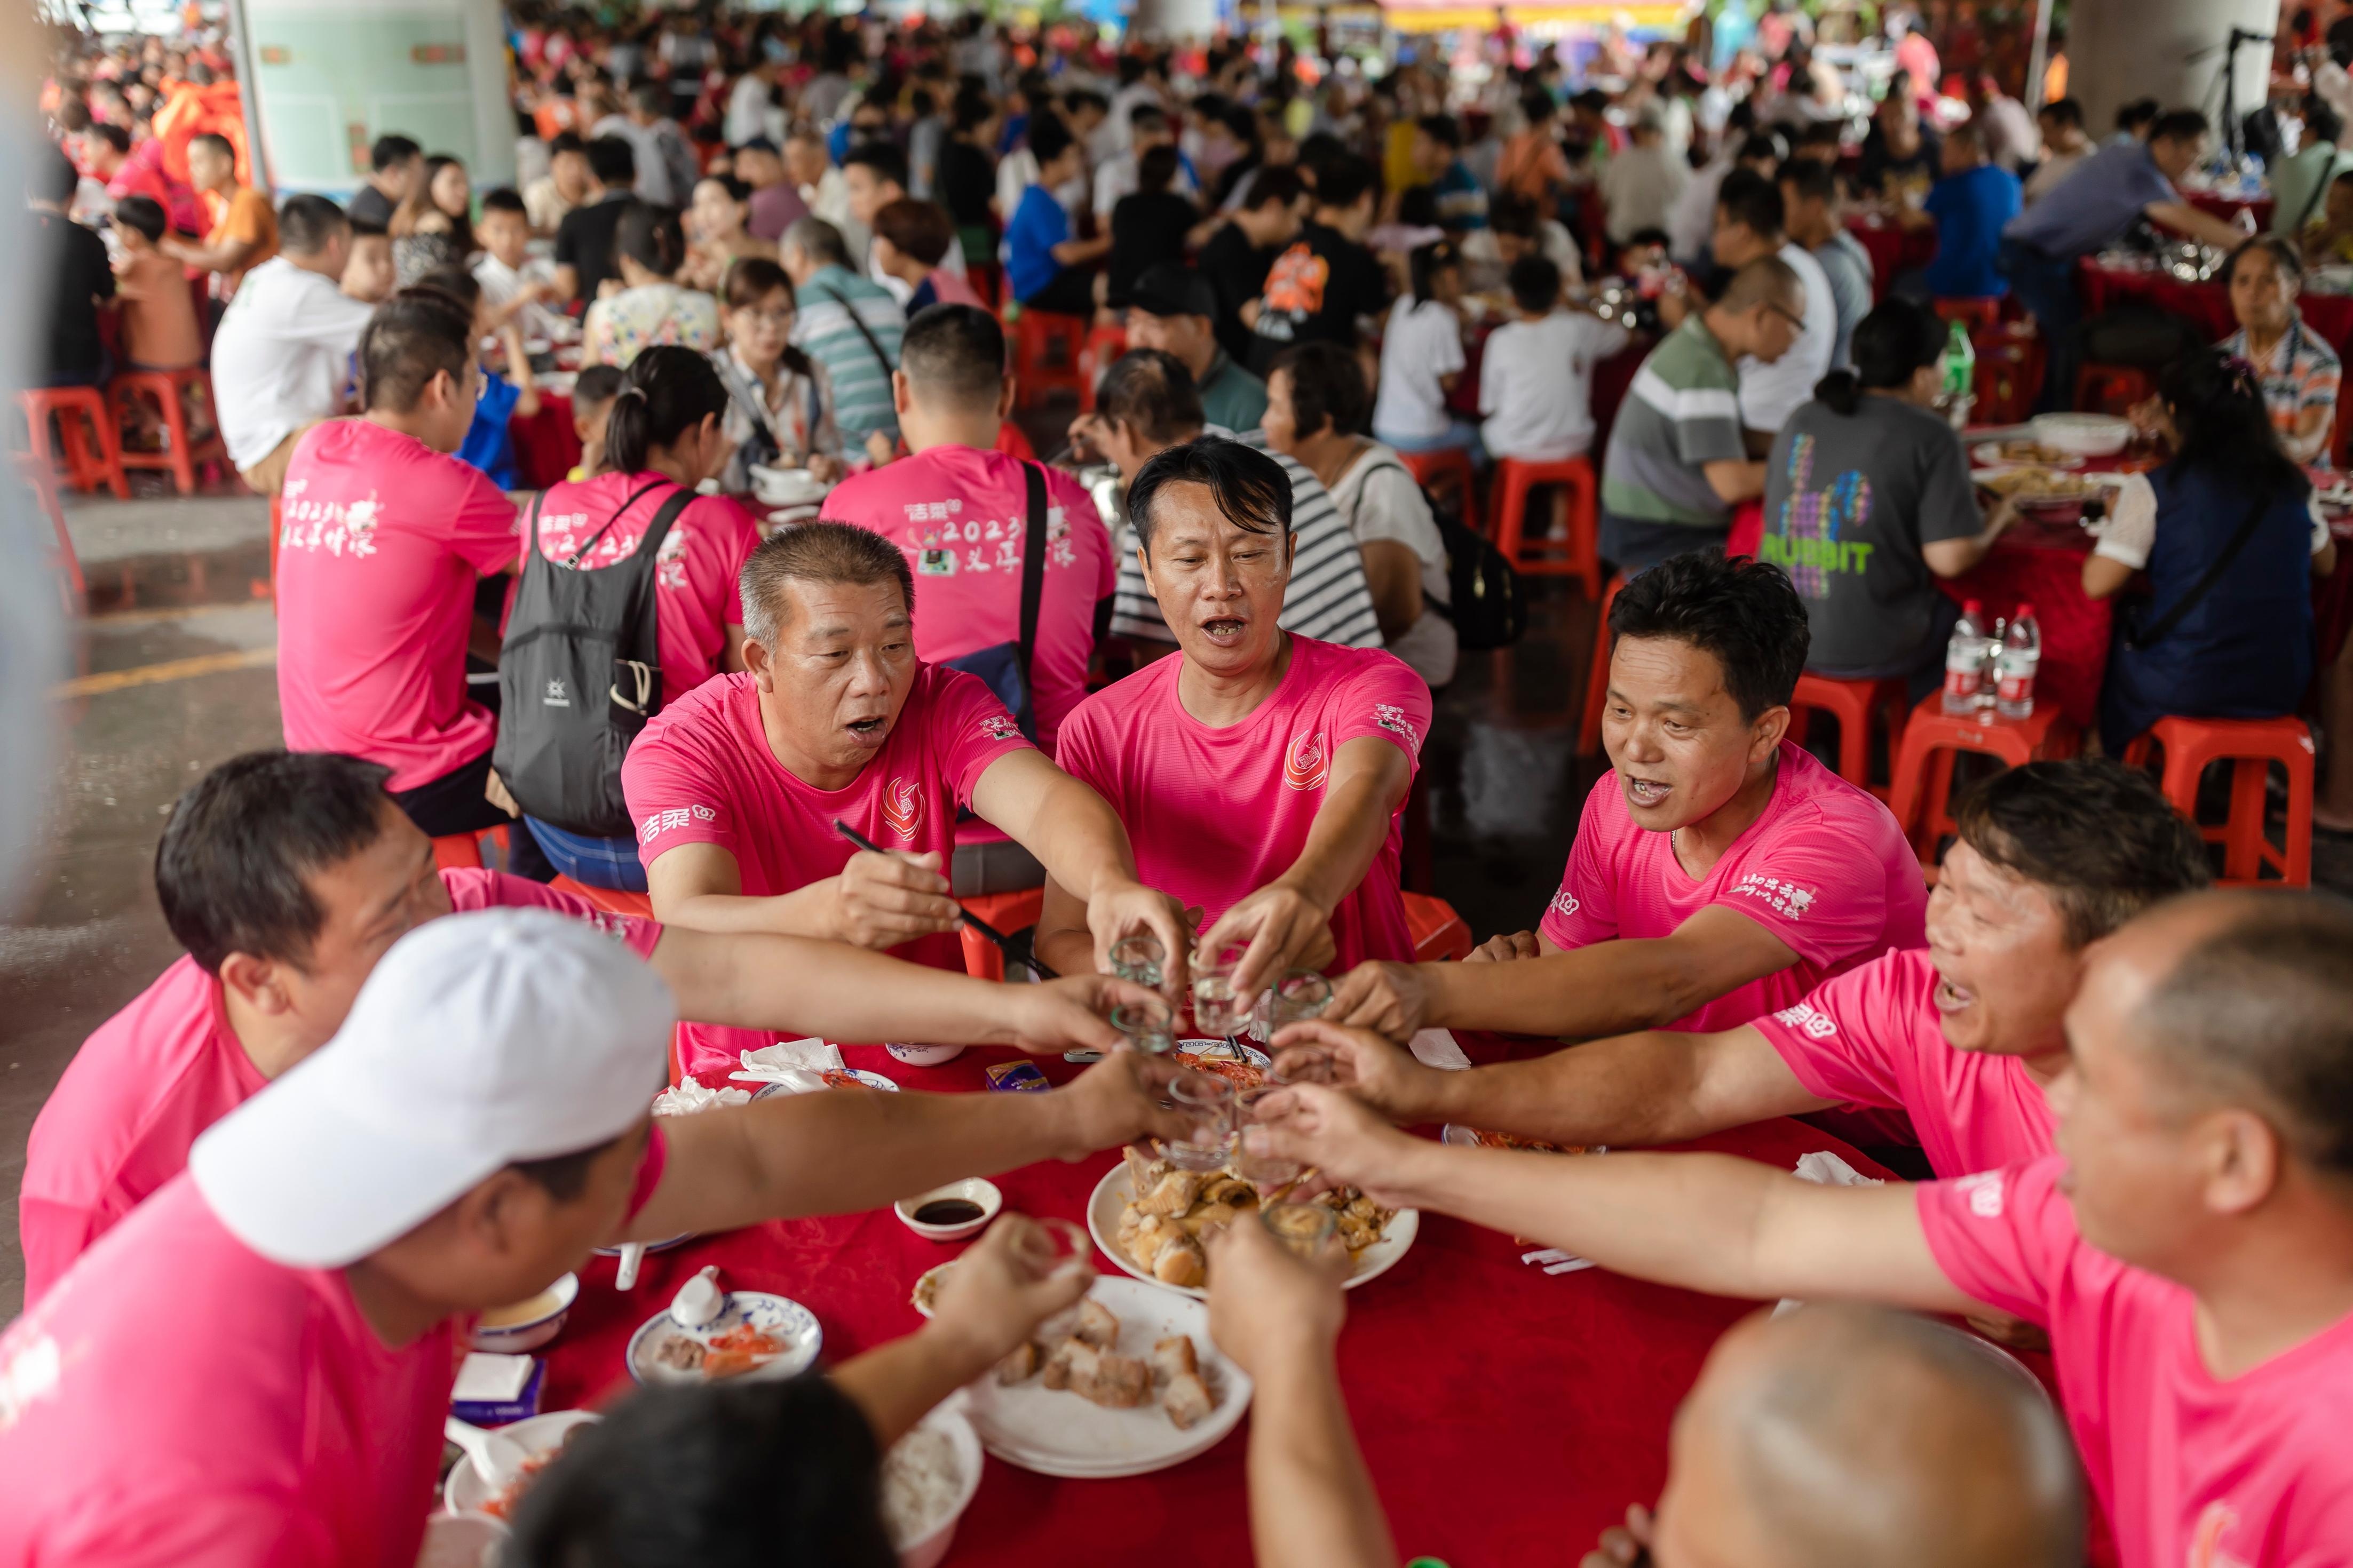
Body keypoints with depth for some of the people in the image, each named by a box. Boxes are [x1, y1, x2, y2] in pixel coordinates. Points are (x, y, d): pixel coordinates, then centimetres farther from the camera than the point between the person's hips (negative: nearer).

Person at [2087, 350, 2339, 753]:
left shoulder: (2152, 490, -12)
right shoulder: (2291, 484, 2)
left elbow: (2097, 584, -12)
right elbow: (2325, 564, 16)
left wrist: (2117, 519, 6)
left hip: (2186, 689, -4)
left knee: (2115, 633, 25)